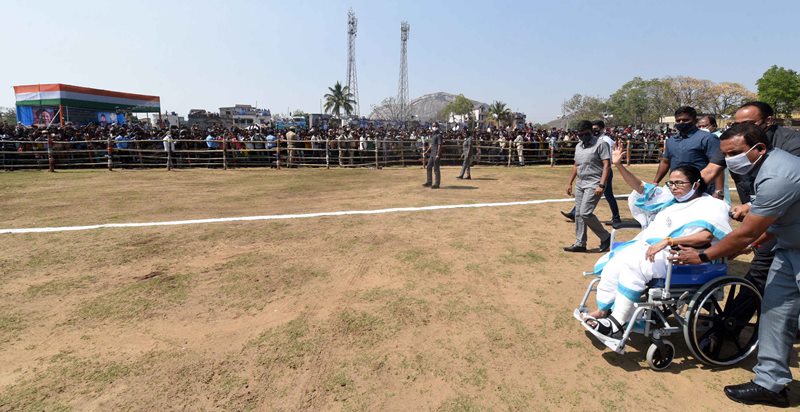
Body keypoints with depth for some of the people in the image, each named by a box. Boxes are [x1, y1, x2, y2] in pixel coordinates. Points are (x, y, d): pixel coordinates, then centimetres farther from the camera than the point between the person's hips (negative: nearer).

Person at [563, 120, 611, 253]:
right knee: (578, 214, 7)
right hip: (580, 184, 8)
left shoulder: (600, 144, -9)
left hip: (593, 185, -8)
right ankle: (580, 244, 16)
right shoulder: (578, 146, 13)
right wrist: (570, 183, 18)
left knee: (585, 213, -15)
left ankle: (605, 237, 6)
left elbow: (606, 165, -14)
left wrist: (601, 185, -22)